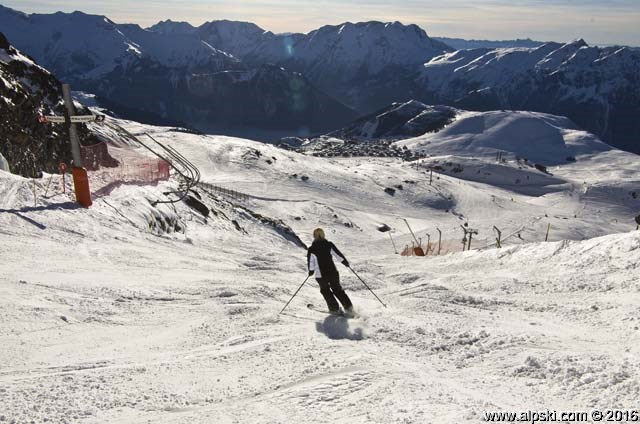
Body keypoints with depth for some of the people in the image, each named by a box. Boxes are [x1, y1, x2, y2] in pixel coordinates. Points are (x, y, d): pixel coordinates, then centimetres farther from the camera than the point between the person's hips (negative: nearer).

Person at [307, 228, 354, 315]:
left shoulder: (311, 250, -9)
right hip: (333, 273, 2)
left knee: (325, 290, 22)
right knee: (337, 289, 20)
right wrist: (345, 262, 11)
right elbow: (338, 254, -3)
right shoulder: (329, 245, -6)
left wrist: (311, 271, 14)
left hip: (320, 275, -2)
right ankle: (348, 306, 14)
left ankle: (334, 309, 16)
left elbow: (310, 263, -3)